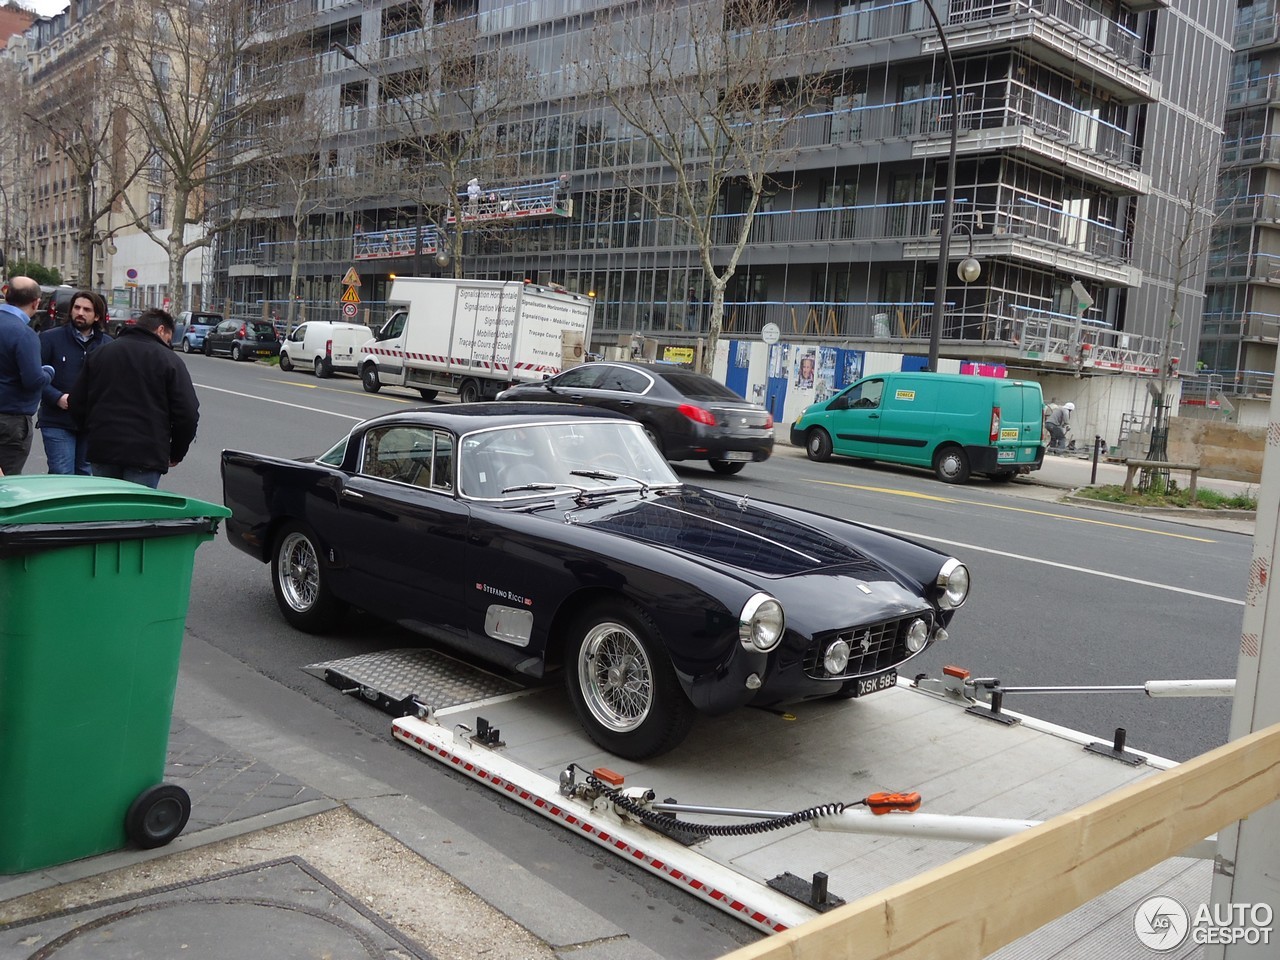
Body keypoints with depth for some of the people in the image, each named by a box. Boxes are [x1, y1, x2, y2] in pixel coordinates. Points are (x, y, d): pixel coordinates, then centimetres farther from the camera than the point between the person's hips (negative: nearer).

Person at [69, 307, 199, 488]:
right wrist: (176, 453, 6)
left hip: (102, 452, 5)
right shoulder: (169, 360, -2)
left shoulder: (99, 353, 14)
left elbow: (77, 403, 15)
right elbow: (188, 414, -7)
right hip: (146, 456, -5)